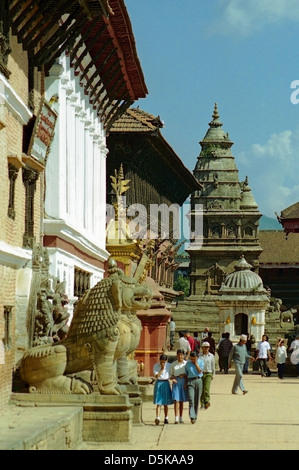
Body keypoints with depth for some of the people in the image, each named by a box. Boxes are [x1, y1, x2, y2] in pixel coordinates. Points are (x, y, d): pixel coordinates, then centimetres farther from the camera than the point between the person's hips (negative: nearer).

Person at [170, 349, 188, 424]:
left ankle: (181, 418, 15)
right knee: (176, 400, -11)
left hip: (183, 383, 1)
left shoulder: (186, 363, 4)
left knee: (181, 401, 7)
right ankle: (176, 418, -17)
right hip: (176, 382, -1)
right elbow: (171, 375, 10)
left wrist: (184, 375, -12)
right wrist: (172, 378, -10)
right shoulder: (173, 364, 6)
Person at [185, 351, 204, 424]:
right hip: (190, 381, 0)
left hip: (198, 380, 0)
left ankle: (195, 416, 19)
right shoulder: (188, 363, 8)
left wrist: (196, 363, -8)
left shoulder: (201, 362, 4)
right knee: (191, 399, -12)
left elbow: (200, 371, -11)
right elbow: (186, 374, 12)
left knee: (197, 400, 6)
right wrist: (185, 383, 5)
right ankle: (192, 417, -18)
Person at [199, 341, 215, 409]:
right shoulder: (199, 356, 4)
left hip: (208, 374, -1)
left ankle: (207, 401, -24)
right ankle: (202, 404, 11)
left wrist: (213, 375, 11)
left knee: (206, 388, -17)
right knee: (201, 390, 2)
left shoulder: (211, 356, 7)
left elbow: (213, 366, 13)